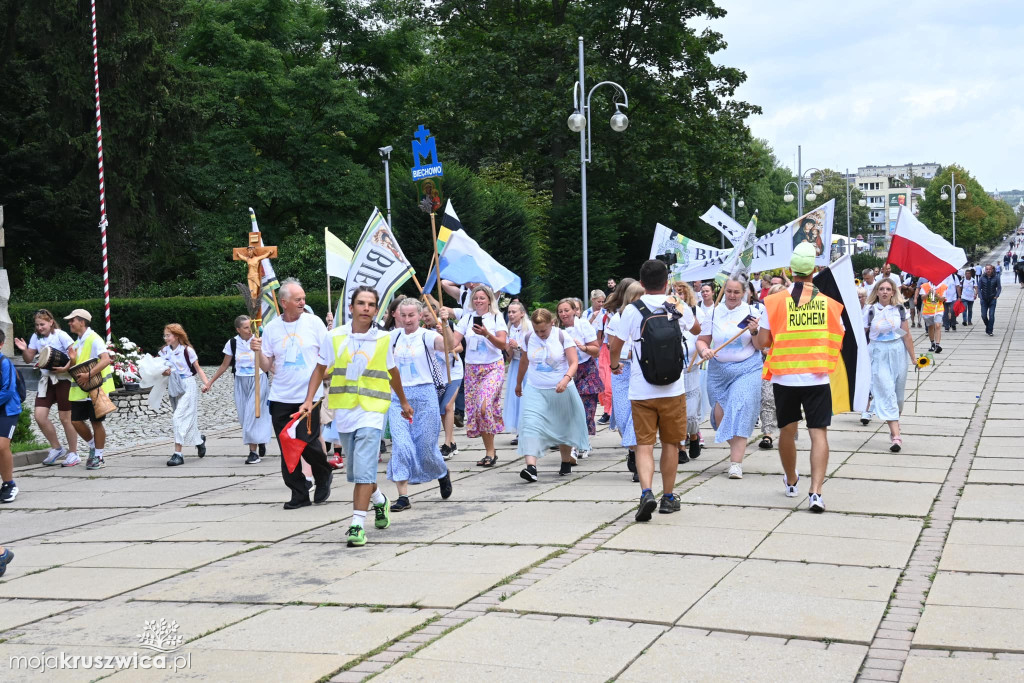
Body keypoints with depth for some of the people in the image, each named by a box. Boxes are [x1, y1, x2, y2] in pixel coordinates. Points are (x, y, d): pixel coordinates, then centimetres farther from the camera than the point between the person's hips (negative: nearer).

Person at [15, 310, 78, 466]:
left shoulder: (60, 335, -11)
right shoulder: (36, 337, 8)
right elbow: (29, 359, 12)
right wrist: (24, 350, -7)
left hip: (63, 379, -6)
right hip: (46, 379, 6)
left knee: (65, 418, 0)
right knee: (40, 416, -2)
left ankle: (73, 453, 13)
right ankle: (56, 448, 16)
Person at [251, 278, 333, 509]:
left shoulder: (314, 322, 0)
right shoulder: (272, 328, 4)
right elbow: (267, 367, 8)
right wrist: (258, 351, -10)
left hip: (309, 396, -2)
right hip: (281, 398, 3)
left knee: (309, 443, -6)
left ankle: (324, 477, 24)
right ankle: (298, 494, 15)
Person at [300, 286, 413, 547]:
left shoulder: (384, 339, 2)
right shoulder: (335, 337, 1)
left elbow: (393, 372, 16)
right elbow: (320, 369, 9)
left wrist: (404, 402, 27)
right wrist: (309, 400, -2)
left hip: (372, 411, -2)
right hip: (343, 410, 2)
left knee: (363, 469, -14)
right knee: (355, 469, 14)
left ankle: (357, 524, -12)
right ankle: (379, 500, 42)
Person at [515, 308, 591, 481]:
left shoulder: (563, 337, -9)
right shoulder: (529, 338, 1)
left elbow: (573, 363, -14)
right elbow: (524, 362, 17)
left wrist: (566, 379, -32)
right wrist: (518, 384, 27)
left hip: (560, 390, -1)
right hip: (535, 390, 1)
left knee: (563, 426, 12)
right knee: (531, 424, -17)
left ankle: (566, 462, 33)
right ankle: (531, 466, -28)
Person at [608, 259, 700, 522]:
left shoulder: (633, 310, -6)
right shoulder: (679, 307, 1)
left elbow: (614, 346, -1)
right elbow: (696, 328, 23)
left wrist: (615, 364, 20)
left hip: (641, 390, -1)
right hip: (673, 389, 1)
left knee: (644, 444, 2)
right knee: (671, 443, 13)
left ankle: (646, 492, -19)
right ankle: (668, 497, 21)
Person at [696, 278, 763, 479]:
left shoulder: (752, 313, 0)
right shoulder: (714, 314, 4)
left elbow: (761, 346, 2)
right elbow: (702, 340, 7)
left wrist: (754, 332, -17)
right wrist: (704, 350, -15)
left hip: (747, 369, -3)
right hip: (718, 370, 3)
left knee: (740, 413, -14)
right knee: (719, 415, 3)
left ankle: (736, 463, -13)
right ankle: (736, 448, 32)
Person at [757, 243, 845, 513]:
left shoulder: (775, 301, -6)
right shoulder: (828, 303, -2)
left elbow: (762, 341, -6)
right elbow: (838, 341, 8)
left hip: (784, 377, 1)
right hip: (817, 378, 0)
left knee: (787, 431, 17)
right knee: (818, 433, -1)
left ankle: (791, 482, 37)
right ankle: (815, 491, -14)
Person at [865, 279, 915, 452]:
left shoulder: (899, 309, 3)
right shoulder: (870, 310, -2)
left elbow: (907, 335, 5)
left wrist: (913, 358, 5)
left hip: (897, 352, 3)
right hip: (878, 354, -2)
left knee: (898, 394, 8)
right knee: (887, 393, -11)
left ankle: (894, 428, 28)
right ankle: (896, 436, -17)